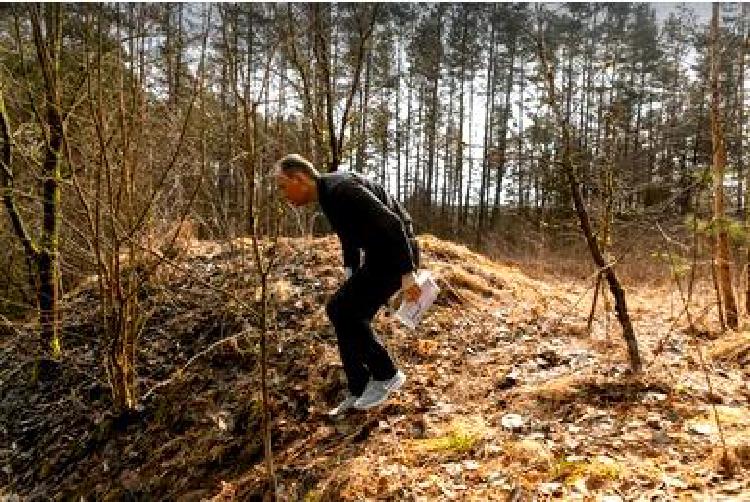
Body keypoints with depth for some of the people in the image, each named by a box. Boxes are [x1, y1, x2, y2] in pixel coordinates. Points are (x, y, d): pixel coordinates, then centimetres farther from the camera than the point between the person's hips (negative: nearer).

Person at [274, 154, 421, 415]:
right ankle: (359, 389, 13)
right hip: (378, 256, 10)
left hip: (397, 255, -10)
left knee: (343, 312, -14)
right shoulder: (329, 194, 10)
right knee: (342, 312, 5)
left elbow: (391, 223, -28)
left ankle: (386, 375, 2)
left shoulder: (340, 189, -22)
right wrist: (351, 281, 22)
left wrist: (407, 273, -28)